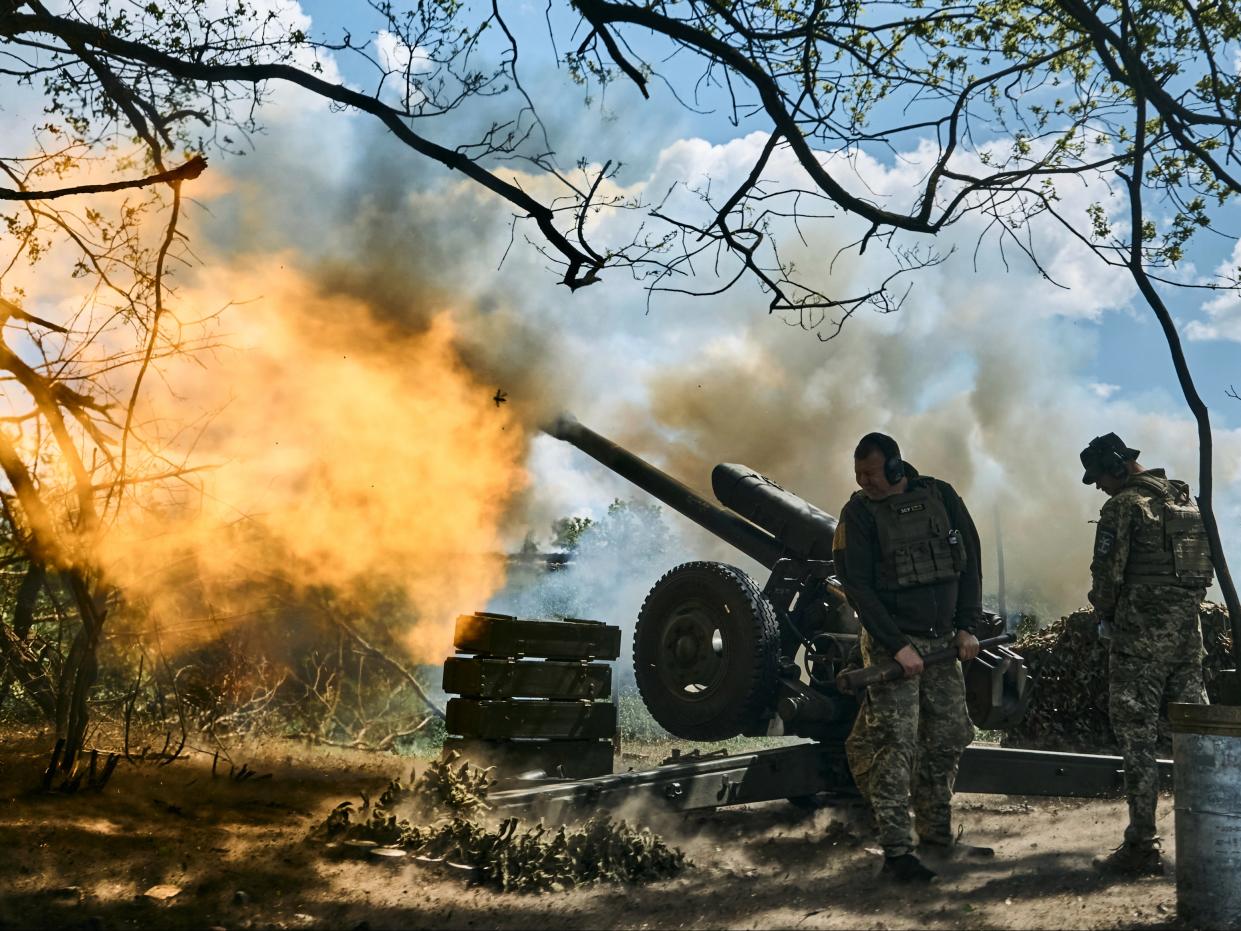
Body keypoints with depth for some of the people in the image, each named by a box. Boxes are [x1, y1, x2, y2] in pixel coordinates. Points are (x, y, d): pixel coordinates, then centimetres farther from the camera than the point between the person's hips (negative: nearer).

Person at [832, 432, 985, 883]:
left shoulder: (940, 496, 2)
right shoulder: (858, 513, -8)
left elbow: (970, 559, 7)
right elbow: (857, 587, -11)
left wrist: (967, 626, 0)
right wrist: (897, 646, -17)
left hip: (942, 642, 5)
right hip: (892, 645, -4)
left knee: (948, 739, 9)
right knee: (897, 745, -8)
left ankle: (937, 835, 23)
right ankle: (896, 851, -4)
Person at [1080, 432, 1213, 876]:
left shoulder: (1125, 505, -11)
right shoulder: (1186, 499, 12)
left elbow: (1108, 572, -13)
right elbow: (1207, 563, 15)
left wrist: (1104, 615, 5)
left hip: (1140, 634, -7)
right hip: (1188, 630, 7)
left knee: (1137, 739, -2)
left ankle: (1141, 847, -1)